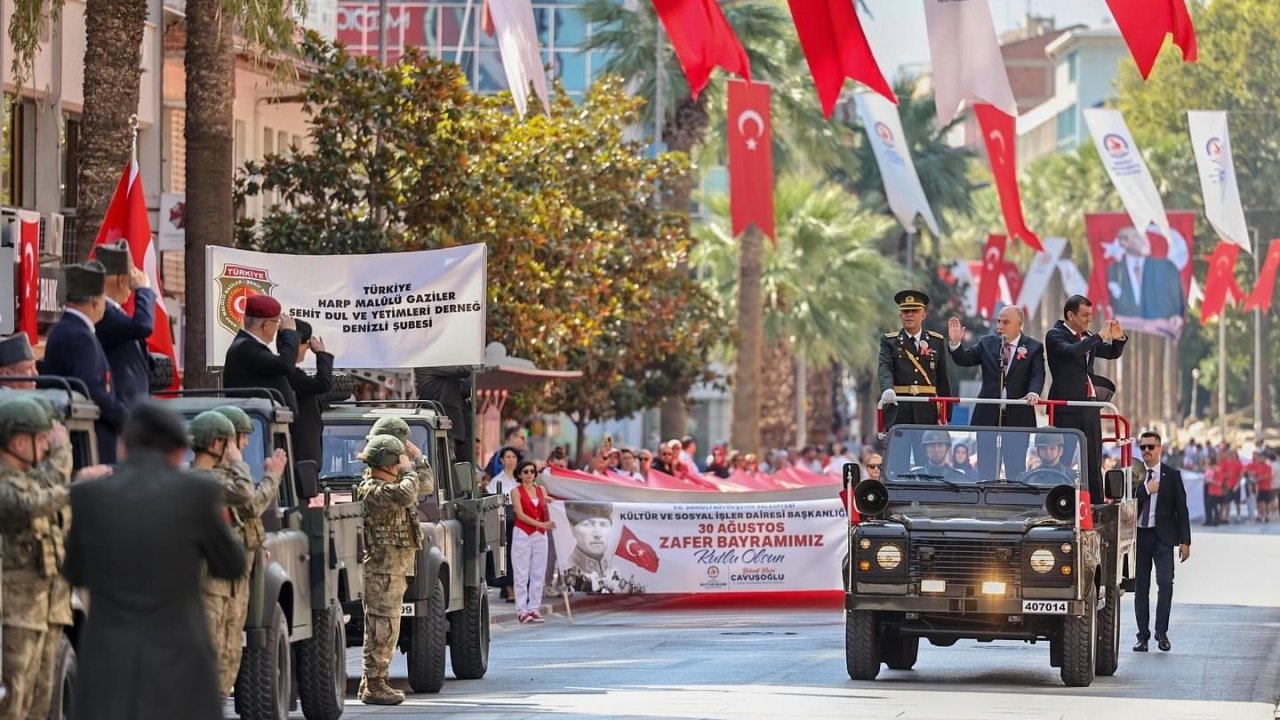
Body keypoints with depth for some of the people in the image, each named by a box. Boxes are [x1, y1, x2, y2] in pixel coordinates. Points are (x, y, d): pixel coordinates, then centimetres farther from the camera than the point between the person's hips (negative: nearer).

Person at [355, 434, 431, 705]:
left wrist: (415, 456, 16)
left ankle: (370, 683, 20)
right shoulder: (373, 490, -16)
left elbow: (424, 488, 27)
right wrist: (409, 471, -14)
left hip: (394, 568, 10)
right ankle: (374, 686, -8)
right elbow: (406, 494, -33)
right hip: (382, 568, -10)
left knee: (381, 629, 14)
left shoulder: (388, 486, 15)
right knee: (383, 628, -9)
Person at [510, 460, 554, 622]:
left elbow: (547, 517, 15)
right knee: (522, 574, -4)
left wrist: (548, 504, -6)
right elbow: (520, 514, -13)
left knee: (538, 573, 4)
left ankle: (534, 608, 9)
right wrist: (541, 524, -20)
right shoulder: (516, 491, -3)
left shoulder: (541, 490, 11)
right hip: (522, 534, -4)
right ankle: (522, 610, -2)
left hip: (540, 535, 5)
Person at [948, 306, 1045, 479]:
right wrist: (955, 343, -17)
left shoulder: (1033, 347, 1)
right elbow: (964, 359, 2)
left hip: (1017, 417, -3)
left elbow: (1037, 375, -11)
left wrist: (1033, 392, -31)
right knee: (986, 469, 7)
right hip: (988, 416, 3)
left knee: (1016, 469, 1)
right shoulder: (987, 344, 9)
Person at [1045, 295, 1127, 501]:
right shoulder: (1055, 335, -5)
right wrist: (1100, 336, -20)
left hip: (1090, 405, 7)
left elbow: (1112, 353, 25)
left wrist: (1118, 338, 4)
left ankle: (1096, 504, 7)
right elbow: (1071, 351, -24)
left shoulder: (1087, 337, 16)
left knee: (1093, 461, 6)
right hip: (1067, 406, -7)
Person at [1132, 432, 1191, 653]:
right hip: (1139, 535, 1)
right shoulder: (1133, 475, 7)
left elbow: (1181, 508, 4)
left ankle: (1162, 632, -7)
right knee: (1141, 587, 3)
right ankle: (1143, 636, 7)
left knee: (1165, 583, -14)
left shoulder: (1172, 476, 5)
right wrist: (1145, 489, -12)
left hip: (1163, 536, -1)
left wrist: (1185, 541, -1)